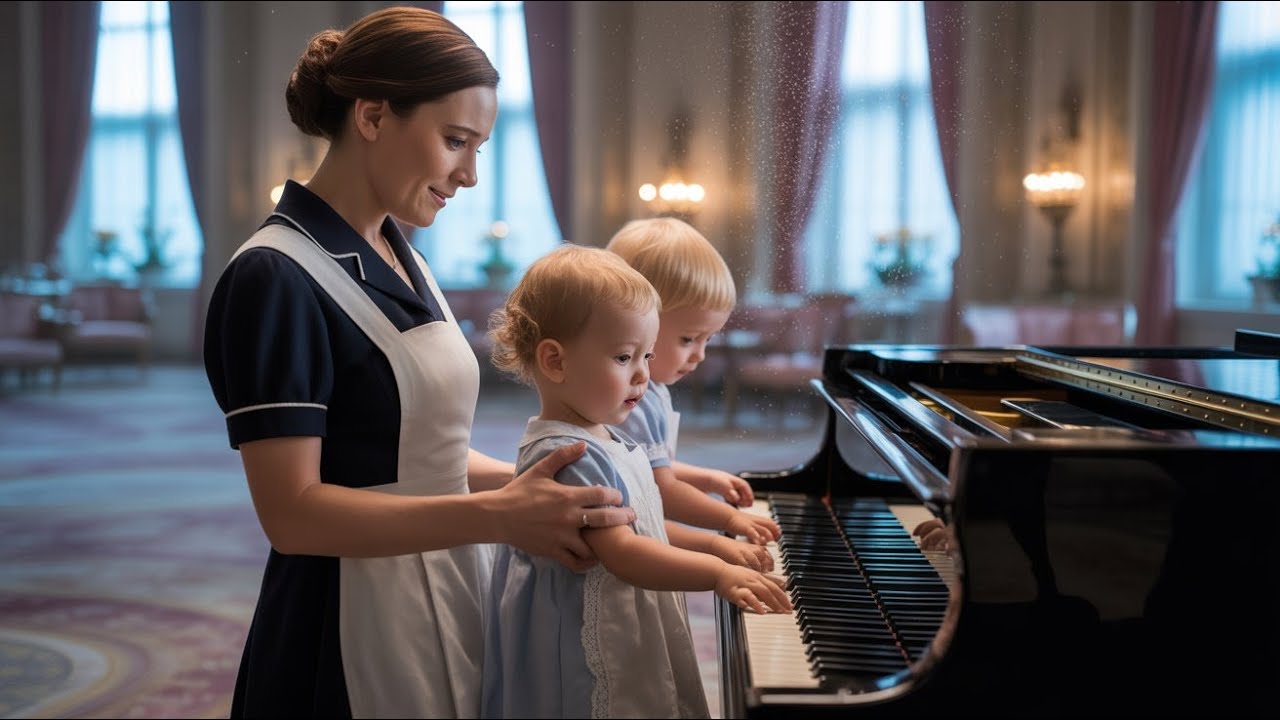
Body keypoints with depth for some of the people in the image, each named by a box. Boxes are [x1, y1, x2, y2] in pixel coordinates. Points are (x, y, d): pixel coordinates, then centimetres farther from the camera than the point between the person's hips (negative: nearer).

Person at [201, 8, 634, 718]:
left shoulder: (404, 264, 9)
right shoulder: (275, 278, -17)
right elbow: (292, 511, -23)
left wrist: (546, 488, 0)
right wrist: (498, 514, -29)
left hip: (448, 618, 8)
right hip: (352, 653, -8)